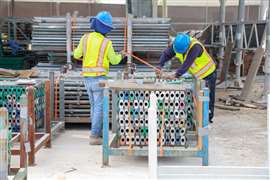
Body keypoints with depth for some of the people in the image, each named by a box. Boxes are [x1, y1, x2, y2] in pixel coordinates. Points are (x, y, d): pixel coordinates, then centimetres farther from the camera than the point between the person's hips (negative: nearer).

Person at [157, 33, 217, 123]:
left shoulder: (195, 46, -36)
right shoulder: (178, 44, -16)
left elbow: (187, 64, -42)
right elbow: (166, 54, -17)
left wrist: (176, 75, -49)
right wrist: (159, 66, -32)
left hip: (208, 74, -7)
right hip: (196, 75, 7)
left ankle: (208, 118, 13)